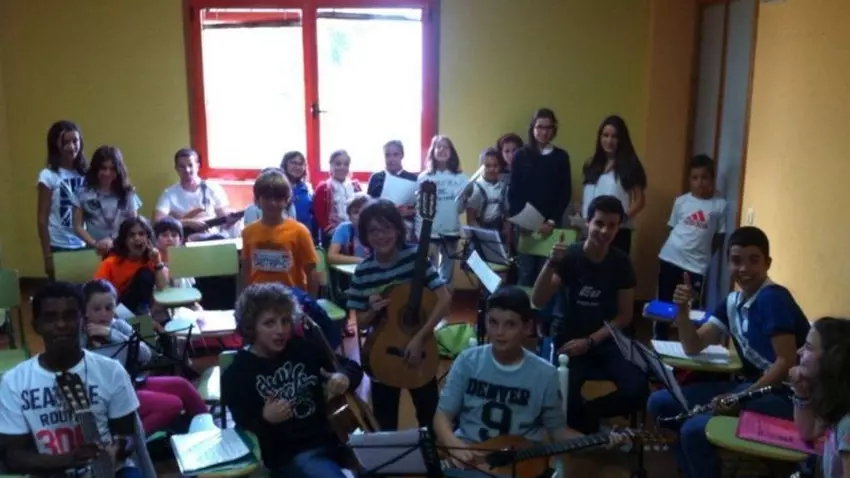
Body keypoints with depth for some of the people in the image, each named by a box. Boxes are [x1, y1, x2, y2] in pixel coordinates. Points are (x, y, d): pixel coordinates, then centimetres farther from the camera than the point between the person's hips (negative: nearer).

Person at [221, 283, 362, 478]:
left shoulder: (303, 347, 6)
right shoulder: (236, 375, -3)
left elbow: (353, 370, 14)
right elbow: (246, 432, -5)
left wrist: (345, 379, -9)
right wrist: (265, 420, -26)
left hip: (333, 438, 5)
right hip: (290, 455, -4)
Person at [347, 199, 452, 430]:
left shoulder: (415, 256, -14)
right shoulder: (363, 271, -7)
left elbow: (445, 299, -18)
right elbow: (361, 323, 0)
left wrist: (419, 337, -23)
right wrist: (372, 310, -22)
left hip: (419, 348, -1)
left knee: (430, 418, 12)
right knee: (385, 423, 14)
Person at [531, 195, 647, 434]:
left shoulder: (621, 262, -1)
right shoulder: (569, 256, -7)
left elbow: (624, 316, 0)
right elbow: (538, 300, -15)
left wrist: (590, 341, -11)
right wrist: (551, 263, -29)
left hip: (605, 340, 3)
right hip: (569, 338, -2)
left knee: (638, 389, -23)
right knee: (565, 399, -28)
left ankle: (586, 414, 5)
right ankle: (584, 426, 8)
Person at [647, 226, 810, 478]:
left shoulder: (773, 298, -16)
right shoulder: (733, 301, 9)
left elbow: (787, 362, -20)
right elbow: (693, 347, 8)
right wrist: (683, 310, -9)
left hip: (782, 394, -8)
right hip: (751, 384, 9)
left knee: (694, 429, -27)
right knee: (660, 402, 2)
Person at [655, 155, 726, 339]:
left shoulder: (720, 205, -1)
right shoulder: (681, 201, 4)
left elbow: (719, 236, 5)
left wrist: (704, 255, 3)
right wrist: (679, 245, 4)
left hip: (696, 265, -2)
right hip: (670, 258, 2)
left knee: (691, 308, 2)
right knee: (663, 303, 10)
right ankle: (658, 340, 23)